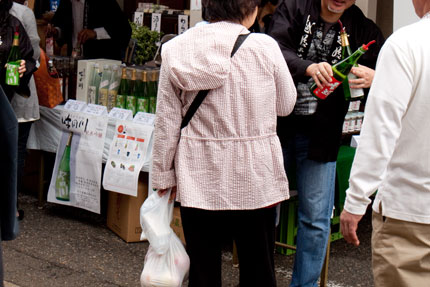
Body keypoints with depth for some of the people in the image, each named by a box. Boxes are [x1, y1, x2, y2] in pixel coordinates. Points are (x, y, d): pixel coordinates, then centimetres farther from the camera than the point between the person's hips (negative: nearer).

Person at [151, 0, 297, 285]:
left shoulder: (176, 50, -3)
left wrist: (164, 174, 9)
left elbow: (167, 123, 0)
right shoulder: (265, 47, -10)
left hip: (199, 176, 2)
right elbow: (285, 106, 3)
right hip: (254, 176, -1)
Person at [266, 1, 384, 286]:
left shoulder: (364, 30, 1)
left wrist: (373, 78, -29)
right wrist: (309, 67, -40)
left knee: (316, 219, 6)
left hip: (321, 136, 1)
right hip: (278, 126, -1)